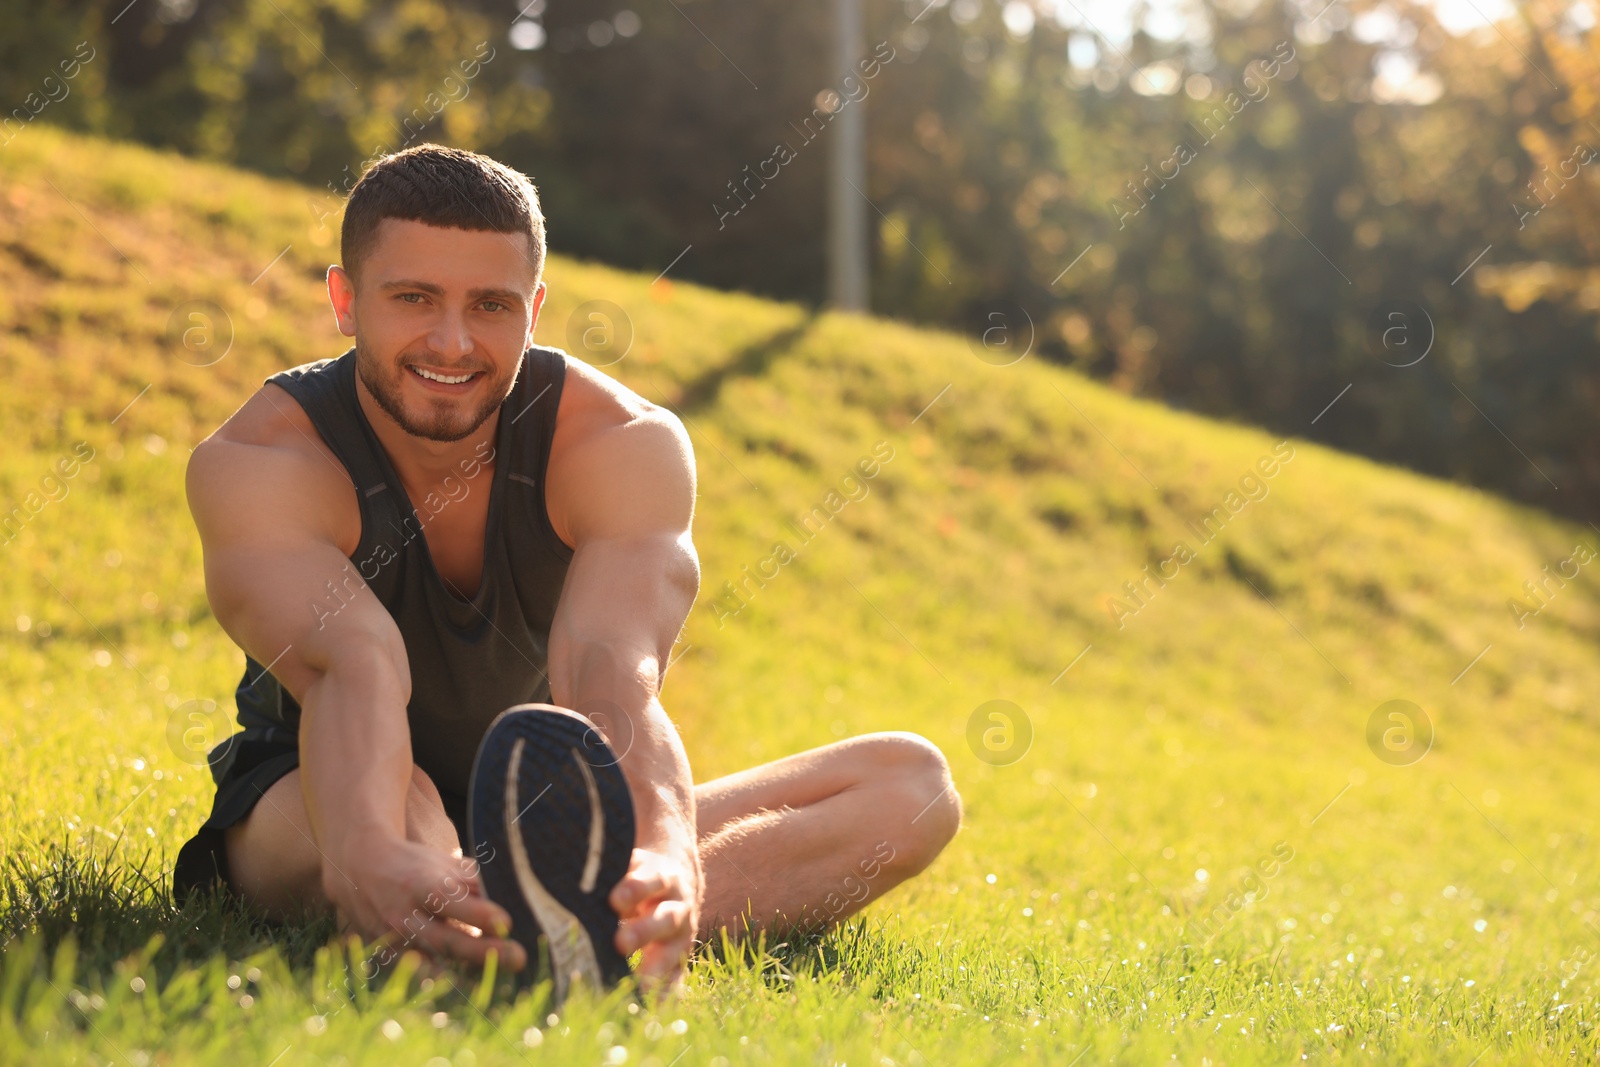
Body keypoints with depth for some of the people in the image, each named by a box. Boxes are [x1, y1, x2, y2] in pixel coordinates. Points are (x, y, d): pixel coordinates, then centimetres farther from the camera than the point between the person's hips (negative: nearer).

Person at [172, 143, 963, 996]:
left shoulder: (624, 446, -18)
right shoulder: (257, 463, -21)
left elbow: (610, 678, -36)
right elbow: (353, 669, -41)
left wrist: (668, 859, -59)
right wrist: (365, 859, -64)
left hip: (550, 821, 3)